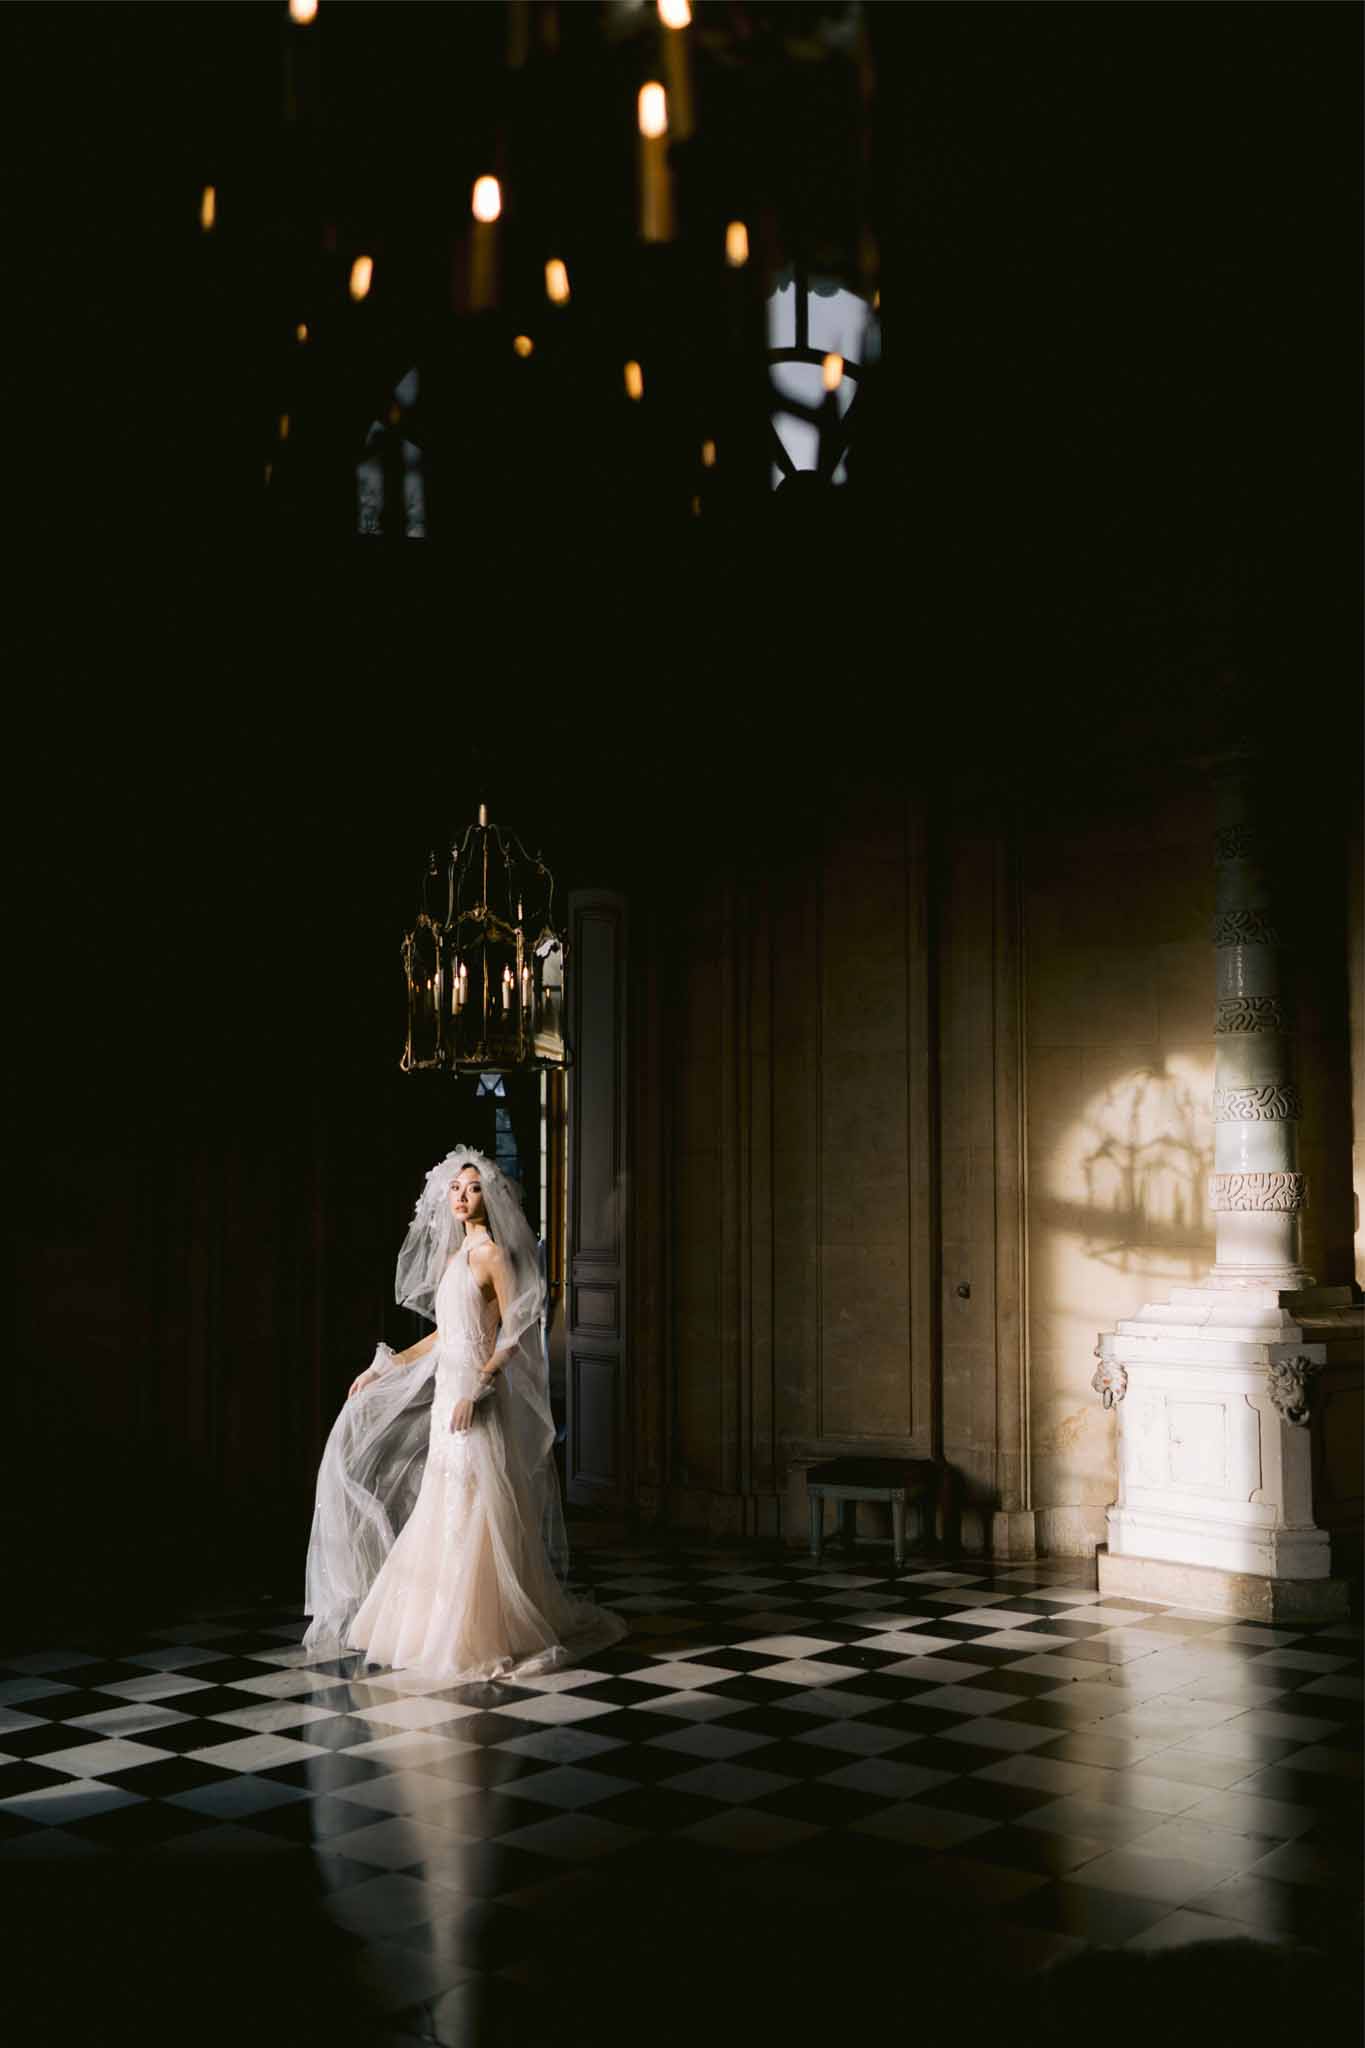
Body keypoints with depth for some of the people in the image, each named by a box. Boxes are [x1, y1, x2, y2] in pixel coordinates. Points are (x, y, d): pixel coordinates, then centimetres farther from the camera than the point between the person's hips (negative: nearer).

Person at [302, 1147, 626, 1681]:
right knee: (443, 1512, 11)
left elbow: (515, 1334, -14)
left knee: (475, 1514, -6)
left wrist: (477, 1387, -21)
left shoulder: (493, 1253, -9)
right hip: (447, 1393, 8)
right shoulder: (453, 1256, 15)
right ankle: (441, 1626, 18)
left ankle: (484, 1634, 1)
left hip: (477, 1398, -8)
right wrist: (381, 1369, 21)